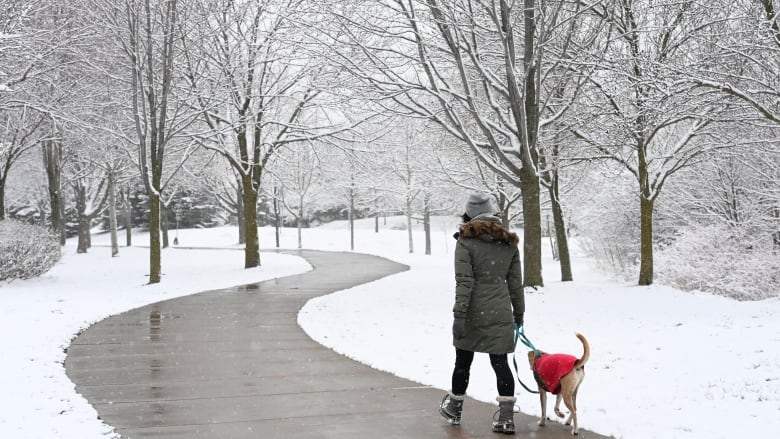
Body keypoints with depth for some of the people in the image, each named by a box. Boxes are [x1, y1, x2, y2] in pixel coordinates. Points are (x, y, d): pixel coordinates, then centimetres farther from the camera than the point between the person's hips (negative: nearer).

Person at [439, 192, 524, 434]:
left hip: (473, 313, -3)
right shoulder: (509, 242, 6)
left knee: (463, 361, 13)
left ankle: (454, 408, 31)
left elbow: (464, 282, -15)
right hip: (501, 314, 3)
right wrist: (519, 311, 19)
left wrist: (459, 315, -15)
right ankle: (506, 416, -1)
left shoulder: (466, 241, -9)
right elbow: (515, 282, 10)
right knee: (500, 362, 4)